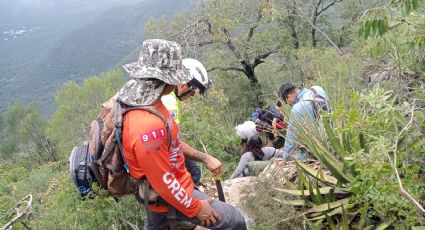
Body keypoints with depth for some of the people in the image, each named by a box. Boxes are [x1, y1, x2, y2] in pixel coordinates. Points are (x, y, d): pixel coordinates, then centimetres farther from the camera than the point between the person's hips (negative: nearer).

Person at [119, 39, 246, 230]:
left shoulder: (147, 102, -7)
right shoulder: (148, 127, -37)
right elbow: (164, 182, -28)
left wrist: (204, 157, 11)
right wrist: (196, 208, -15)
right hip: (170, 198, -9)